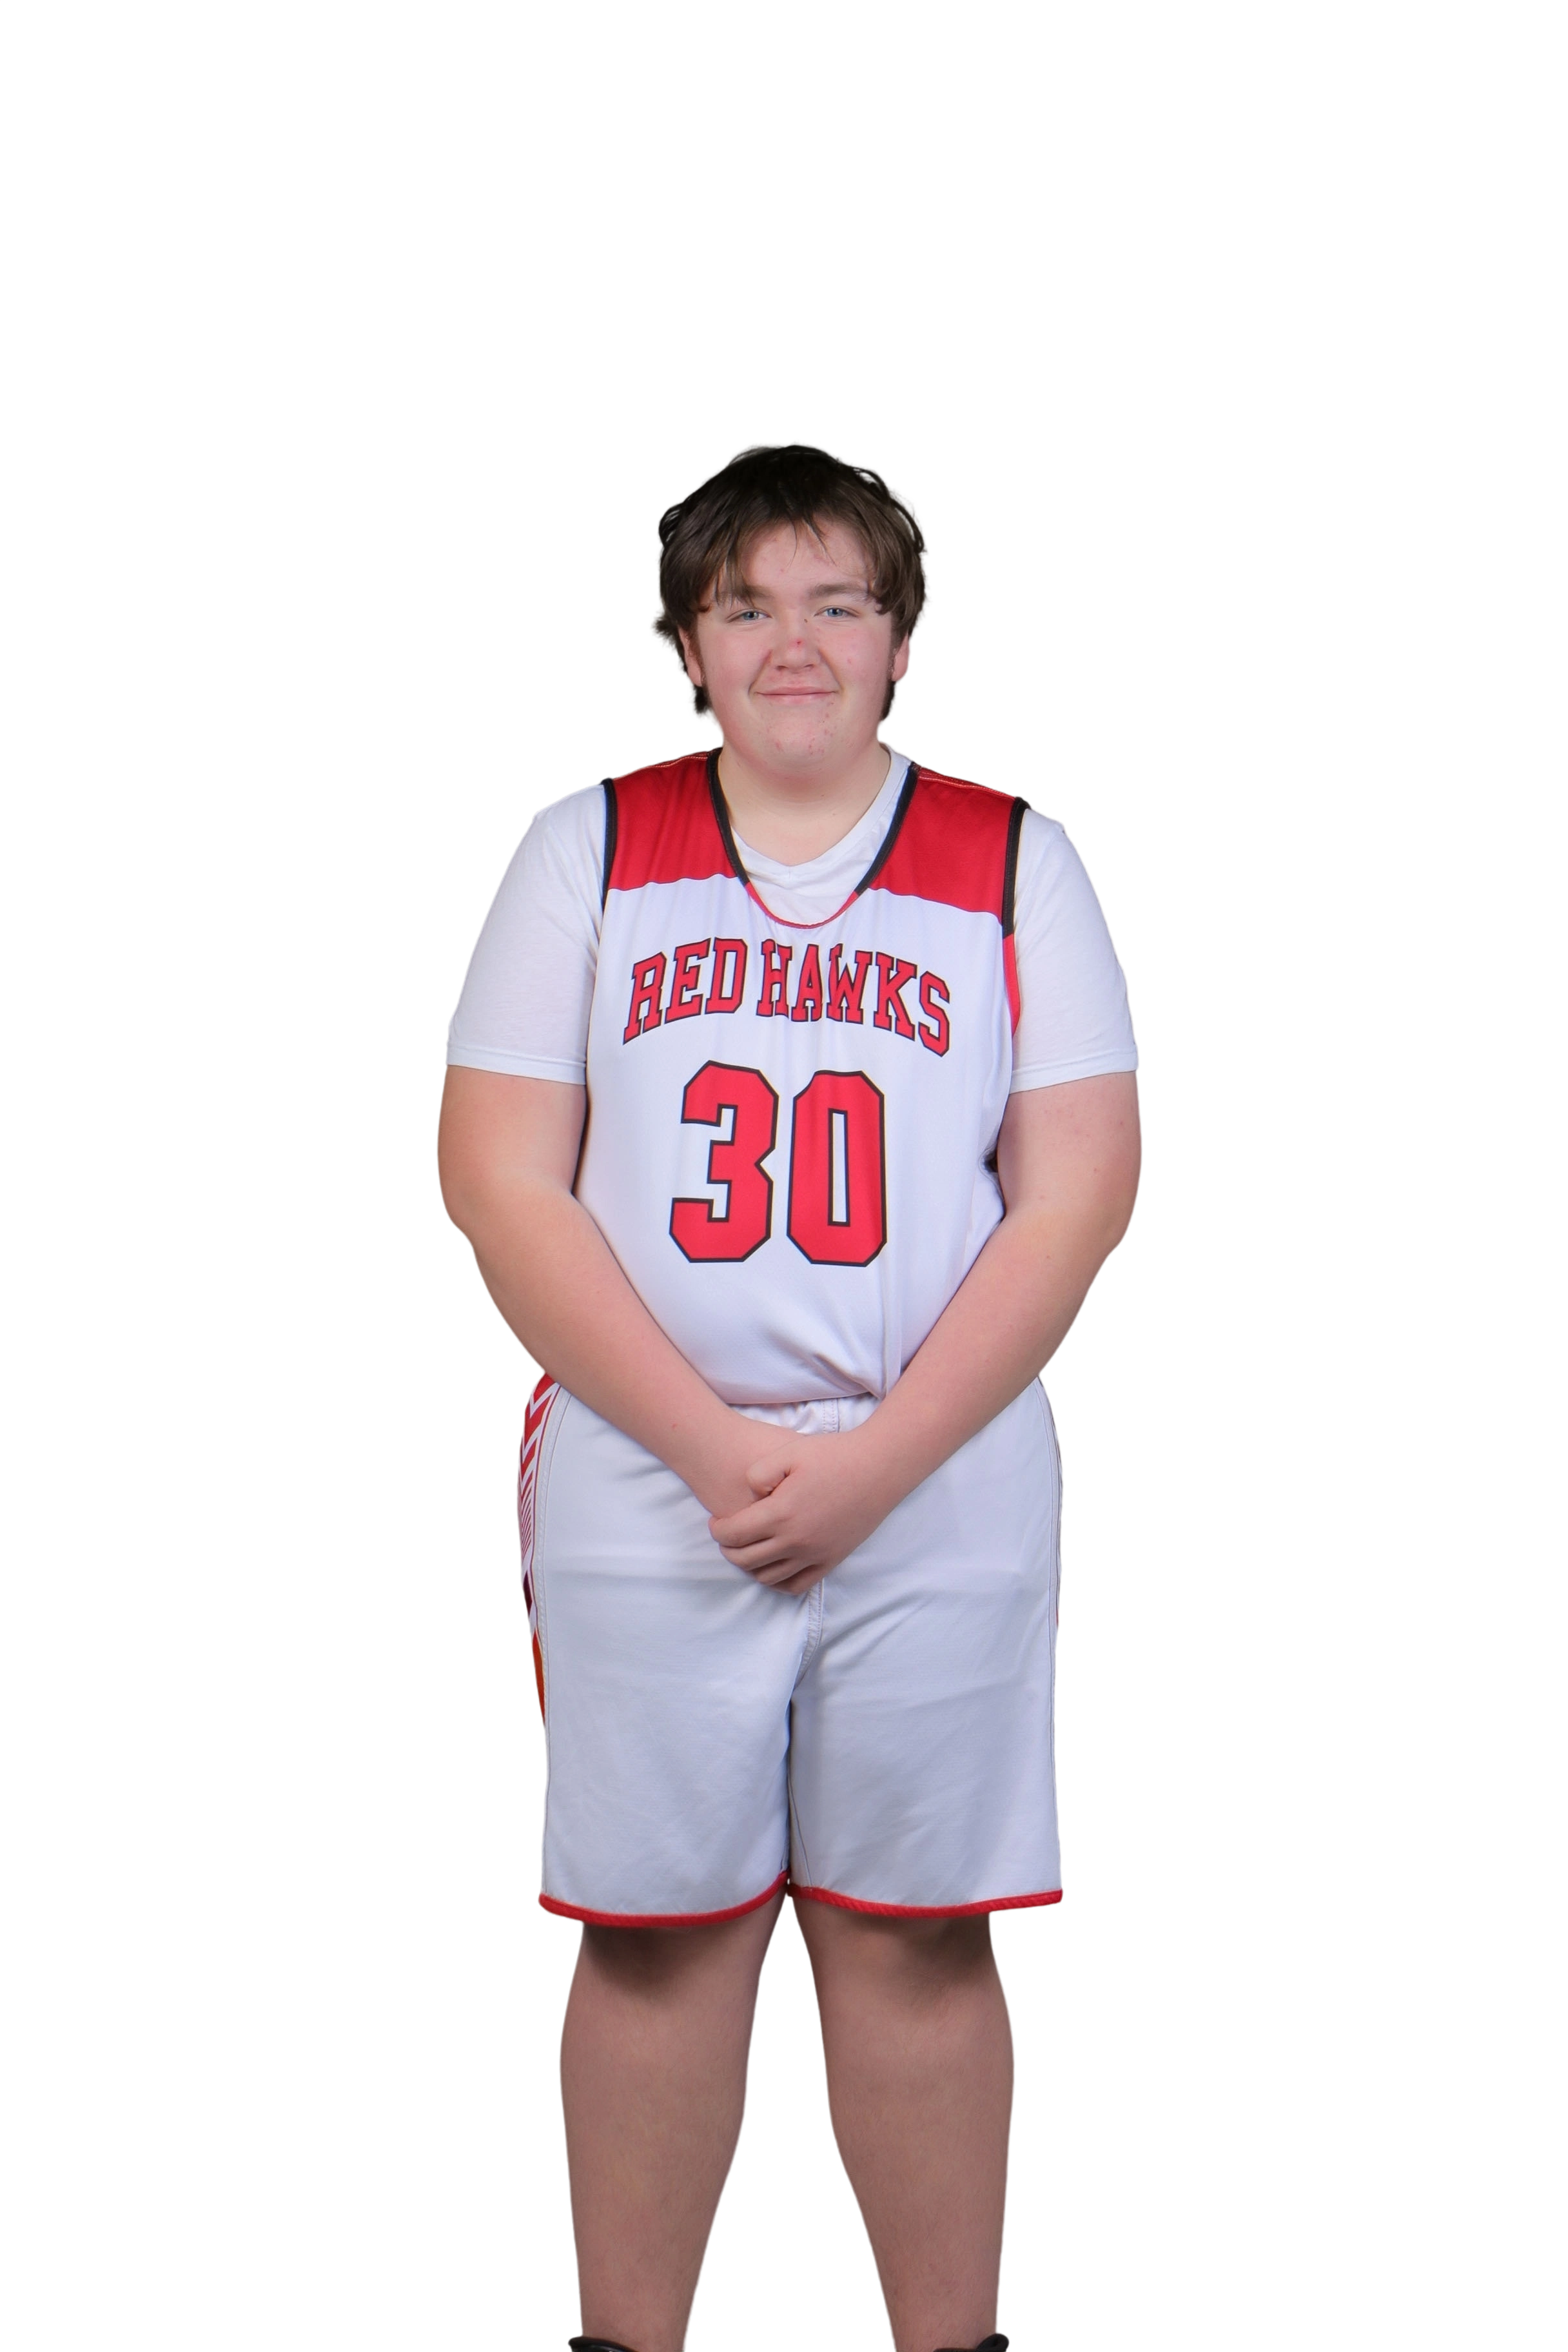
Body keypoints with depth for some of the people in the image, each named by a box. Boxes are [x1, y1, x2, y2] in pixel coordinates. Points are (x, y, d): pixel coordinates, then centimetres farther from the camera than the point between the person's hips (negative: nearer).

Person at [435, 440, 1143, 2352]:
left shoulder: (1013, 864, 5)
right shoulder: (586, 849, 5)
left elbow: (1077, 1195, -1)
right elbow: (495, 1183, -2)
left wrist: (874, 1460, -11)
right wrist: (715, 1444, -11)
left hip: (942, 1501, 0)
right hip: (644, 1497, 0)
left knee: (916, 1939, 6)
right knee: (652, 1933, 6)